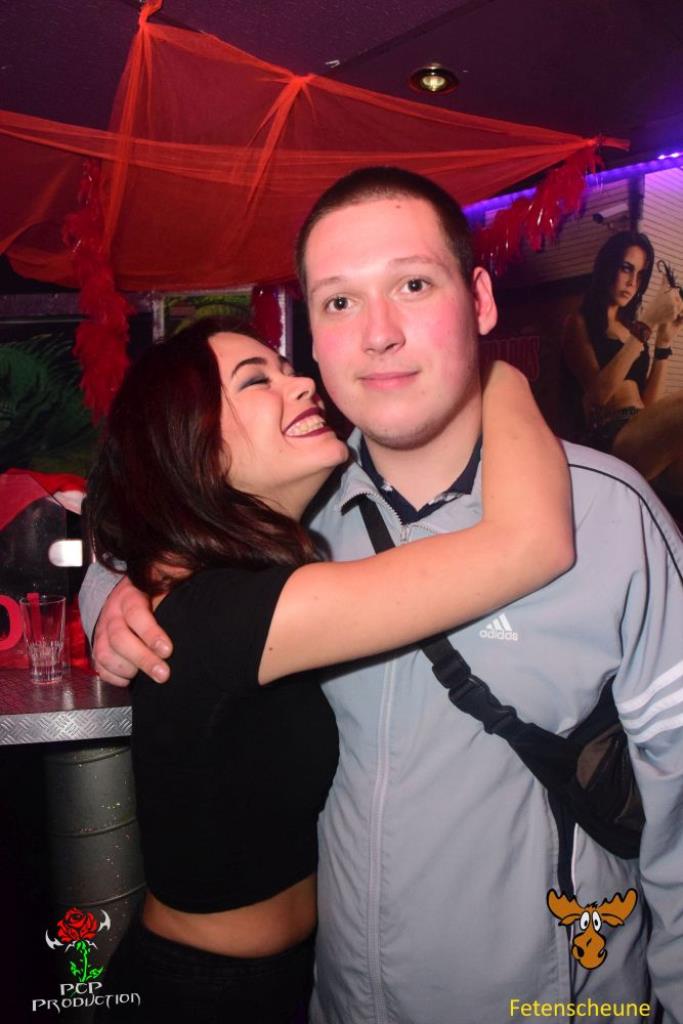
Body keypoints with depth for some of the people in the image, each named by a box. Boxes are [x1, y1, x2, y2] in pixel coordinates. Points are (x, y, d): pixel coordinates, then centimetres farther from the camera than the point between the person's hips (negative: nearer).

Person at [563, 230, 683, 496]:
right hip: (609, 440, -6)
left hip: (643, 435, 6)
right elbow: (598, 393, -8)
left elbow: (649, 404, 19)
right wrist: (647, 326, -8)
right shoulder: (580, 322, 11)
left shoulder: (632, 328, 28)